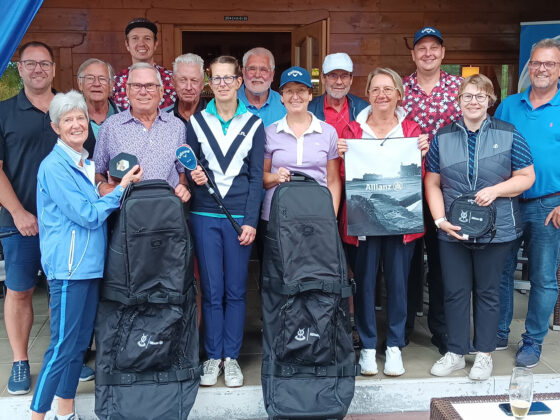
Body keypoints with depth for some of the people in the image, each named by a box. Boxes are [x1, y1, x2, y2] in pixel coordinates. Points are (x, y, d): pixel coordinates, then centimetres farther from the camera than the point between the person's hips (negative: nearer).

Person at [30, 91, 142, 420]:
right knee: (62, 347, -4)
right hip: (68, 266, -8)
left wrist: (119, 188, 7)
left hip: (91, 263, 8)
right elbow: (87, 215, -15)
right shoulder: (54, 166, -12)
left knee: (80, 342, 14)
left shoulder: (87, 164, 13)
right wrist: (122, 188, -9)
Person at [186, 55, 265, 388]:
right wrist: (193, 176, -10)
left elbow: (256, 176, 2)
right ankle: (212, 357, 16)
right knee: (211, 290, 4)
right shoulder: (197, 121, 9)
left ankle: (231, 358, 16)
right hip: (205, 215, 1)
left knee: (236, 290, 3)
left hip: (239, 216, -1)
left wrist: (251, 221, -6)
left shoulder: (253, 124, 6)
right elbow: (189, 165, 15)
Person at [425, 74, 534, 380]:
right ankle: (455, 352, 23)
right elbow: (432, 183, 4)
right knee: (455, 292, 8)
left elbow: (527, 177, 1)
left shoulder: (508, 135, 0)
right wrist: (440, 220, -7)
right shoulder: (443, 137, 5)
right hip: (452, 230, 2)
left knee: (487, 291, 10)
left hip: (496, 229, -1)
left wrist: (495, 190, -15)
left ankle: (484, 353, 25)